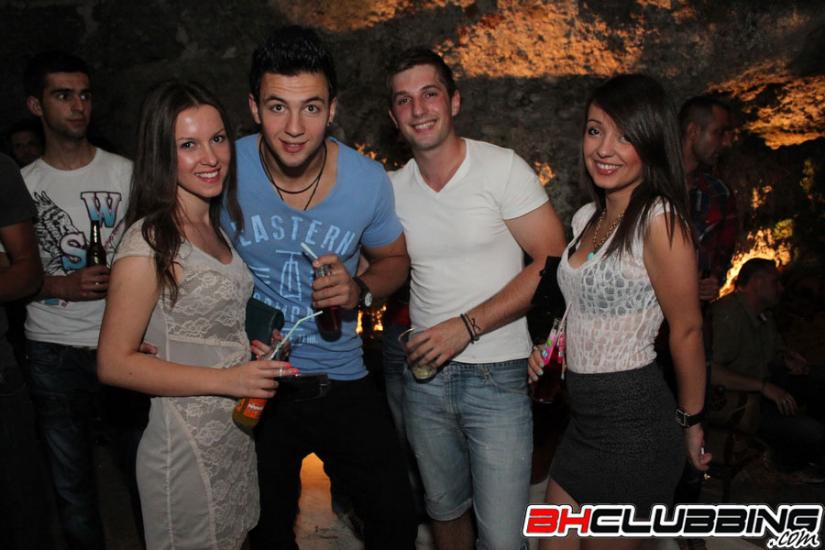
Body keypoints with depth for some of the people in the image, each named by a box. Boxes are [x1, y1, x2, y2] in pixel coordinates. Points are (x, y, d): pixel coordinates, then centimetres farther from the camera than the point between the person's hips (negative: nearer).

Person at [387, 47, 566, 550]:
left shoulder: (503, 168, -10)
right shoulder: (392, 189, 4)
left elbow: (553, 263, -13)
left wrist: (466, 326, -18)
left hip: (497, 376, -4)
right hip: (425, 375, 4)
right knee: (445, 509, 21)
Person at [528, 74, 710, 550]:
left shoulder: (659, 218, -17)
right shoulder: (587, 218, 8)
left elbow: (687, 330, -12)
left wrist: (691, 421, -3)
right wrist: (549, 348, 7)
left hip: (634, 421, -8)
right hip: (586, 417, 8)